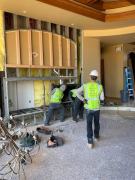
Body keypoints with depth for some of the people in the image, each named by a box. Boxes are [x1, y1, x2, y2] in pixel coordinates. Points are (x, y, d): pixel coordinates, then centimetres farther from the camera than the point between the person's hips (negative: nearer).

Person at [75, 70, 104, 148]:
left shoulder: (85, 86, -6)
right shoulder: (100, 86, -6)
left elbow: (76, 92, -19)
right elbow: (102, 98, -2)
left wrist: (83, 99, -9)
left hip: (88, 108, -1)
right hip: (96, 108, 1)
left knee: (89, 124, 5)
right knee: (96, 123, 22)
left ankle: (90, 142, 5)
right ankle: (96, 136, 40)